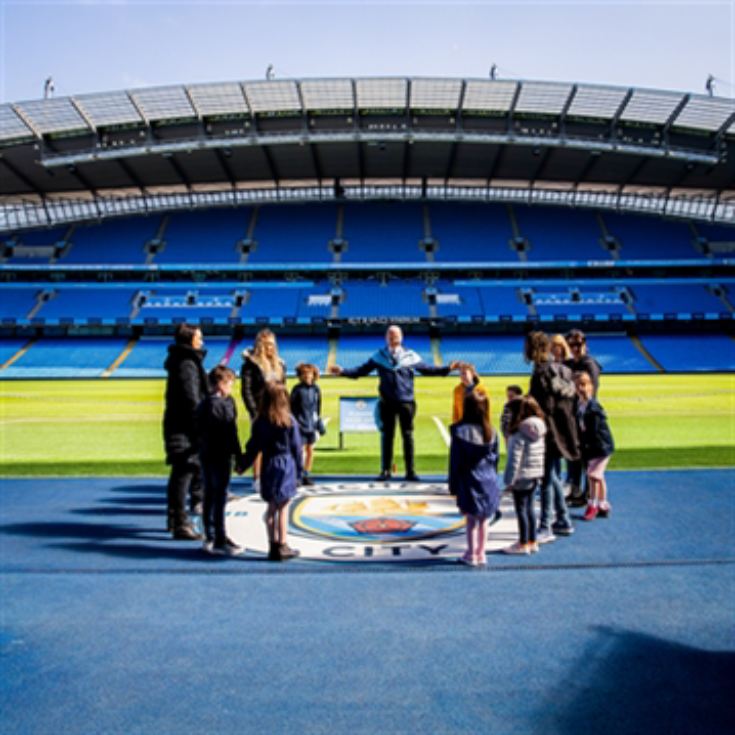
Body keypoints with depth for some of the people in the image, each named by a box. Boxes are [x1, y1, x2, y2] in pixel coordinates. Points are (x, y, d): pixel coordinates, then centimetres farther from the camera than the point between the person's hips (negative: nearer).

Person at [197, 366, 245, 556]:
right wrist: (238, 456, -9)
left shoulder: (203, 404, 10)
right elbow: (230, 433, -16)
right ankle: (220, 541, 3)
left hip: (206, 456, 9)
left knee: (209, 497, 14)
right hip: (220, 457, -8)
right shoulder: (223, 404, -16)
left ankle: (210, 537, 22)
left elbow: (200, 431, 14)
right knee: (220, 498, -3)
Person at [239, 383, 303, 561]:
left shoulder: (260, 421, -2)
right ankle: (282, 547, 7)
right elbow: (296, 448, -5)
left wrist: (243, 465, 17)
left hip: (268, 466, 3)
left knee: (272, 508, 12)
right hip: (287, 465, -3)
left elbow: (253, 447, 3)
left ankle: (273, 546, 16)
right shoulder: (289, 421, -8)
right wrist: (299, 472, 4)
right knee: (283, 508, 3)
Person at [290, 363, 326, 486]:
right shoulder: (297, 389, -7)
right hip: (300, 424, -4)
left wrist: (319, 423, 14)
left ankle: (306, 476, 19)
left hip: (311, 424, 5)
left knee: (310, 451, 9)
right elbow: (291, 407, -4)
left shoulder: (315, 389, 4)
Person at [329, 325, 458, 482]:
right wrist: (342, 371, -5)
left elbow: (427, 369, 9)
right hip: (387, 403, 0)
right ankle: (385, 471, 13)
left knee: (408, 436, 4)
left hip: (406, 402, 0)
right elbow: (361, 370, 4)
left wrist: (448, 368, 3)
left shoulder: (411, 356, 4)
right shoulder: (379, 356, 5)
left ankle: (410, 472, 11)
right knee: (387, 436, 6)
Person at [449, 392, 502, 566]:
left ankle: (471, 555, 13)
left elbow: (455, 460, -9)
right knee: (483, 520, 12)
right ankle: (481, 553, 21)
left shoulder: (460, 431, -14)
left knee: (471, 520, 6)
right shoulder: (490, 431, -3)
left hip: (469, 481, -3)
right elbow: (495, 457, 5)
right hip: (488, 480, 4)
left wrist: (453, 485, 0)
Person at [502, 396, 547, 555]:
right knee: (529, 508, 16)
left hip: (522, 477, -8)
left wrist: (509, 480, -14)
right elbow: (542, 452, 11)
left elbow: (514, 459, -19)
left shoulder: (518, 434, -19)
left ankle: (523, 544, 10)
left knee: (521, 509, 2)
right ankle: (532, 542, 24)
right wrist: (540, 474, 18)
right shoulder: (540, 432, 5)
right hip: (535, 476, 8)